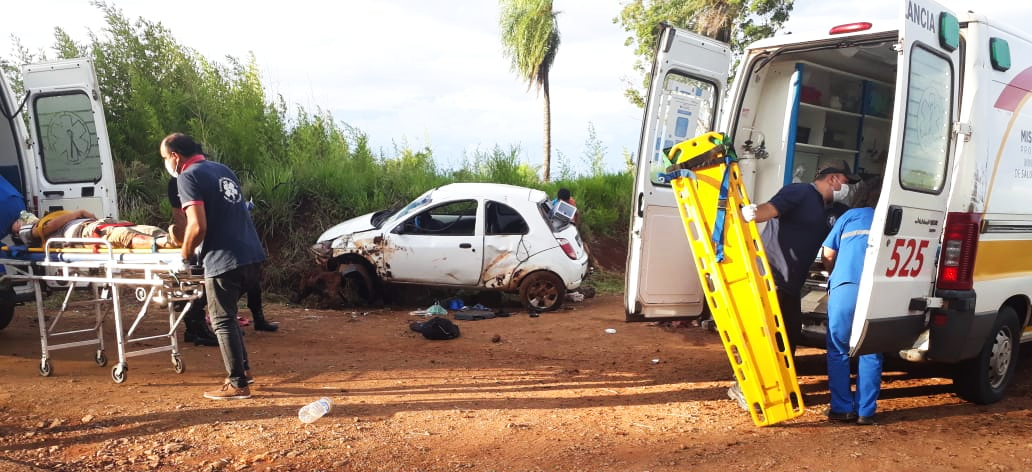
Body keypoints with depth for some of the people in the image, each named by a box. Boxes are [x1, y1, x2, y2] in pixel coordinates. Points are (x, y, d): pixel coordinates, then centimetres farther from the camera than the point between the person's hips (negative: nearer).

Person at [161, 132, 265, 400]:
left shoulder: (189, 177, -6)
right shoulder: (223, 170, 19)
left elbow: (198, 227, -16)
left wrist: (184, 257, 0)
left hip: (224, 260, -8)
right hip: (252, 256, 8)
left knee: (223, 322, 3)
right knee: (227, 315, 23)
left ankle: (238, 384, 6)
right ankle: (242, 367, 26)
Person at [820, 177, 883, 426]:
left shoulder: (850, 216, 18)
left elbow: (827, 255, 17)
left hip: (844, 289, -1)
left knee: (838, 351, 9)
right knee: (870, 354, 11)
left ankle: (842, 408, 10)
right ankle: (866, 411, 12)